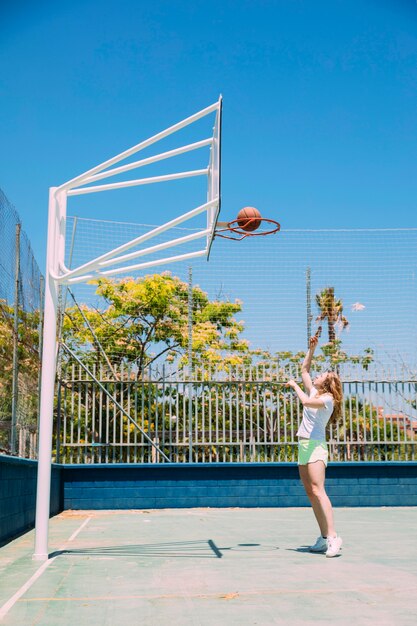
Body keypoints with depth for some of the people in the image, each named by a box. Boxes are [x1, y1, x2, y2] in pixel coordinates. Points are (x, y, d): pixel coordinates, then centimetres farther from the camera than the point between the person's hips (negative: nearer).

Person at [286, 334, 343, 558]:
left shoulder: (327, 399, -8)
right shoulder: (314, 392, 16)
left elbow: (306, 401, -25)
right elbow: (304, 369, 25)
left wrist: (295, 386, -9)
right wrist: (311, 348, 19)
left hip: (315, 445, -9)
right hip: (304, 446, 9)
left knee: (318, 490, -19)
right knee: (310, 493, 4)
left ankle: (332, 535, -22)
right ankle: (324, 537, 6)